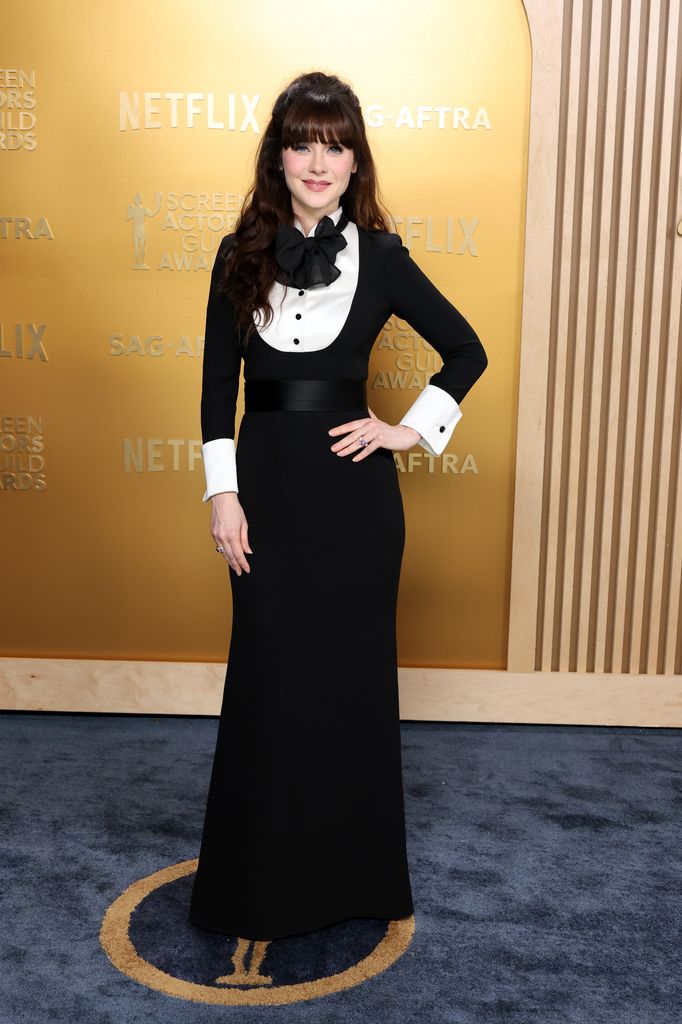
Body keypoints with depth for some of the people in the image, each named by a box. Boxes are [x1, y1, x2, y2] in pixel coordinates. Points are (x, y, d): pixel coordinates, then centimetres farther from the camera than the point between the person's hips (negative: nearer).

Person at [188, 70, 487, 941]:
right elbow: (218, 382, 3)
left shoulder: (380, 257, 0)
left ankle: (352, 869, 29)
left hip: (353, 487, -1)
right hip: (267, 481, 1)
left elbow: (466, 352, 8)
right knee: (266, 674, 7)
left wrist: (412, 429, -1)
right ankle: (263, 873, 26)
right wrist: (222, 492, -3)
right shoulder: (241, 254, 4)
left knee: (353, 670, 8)